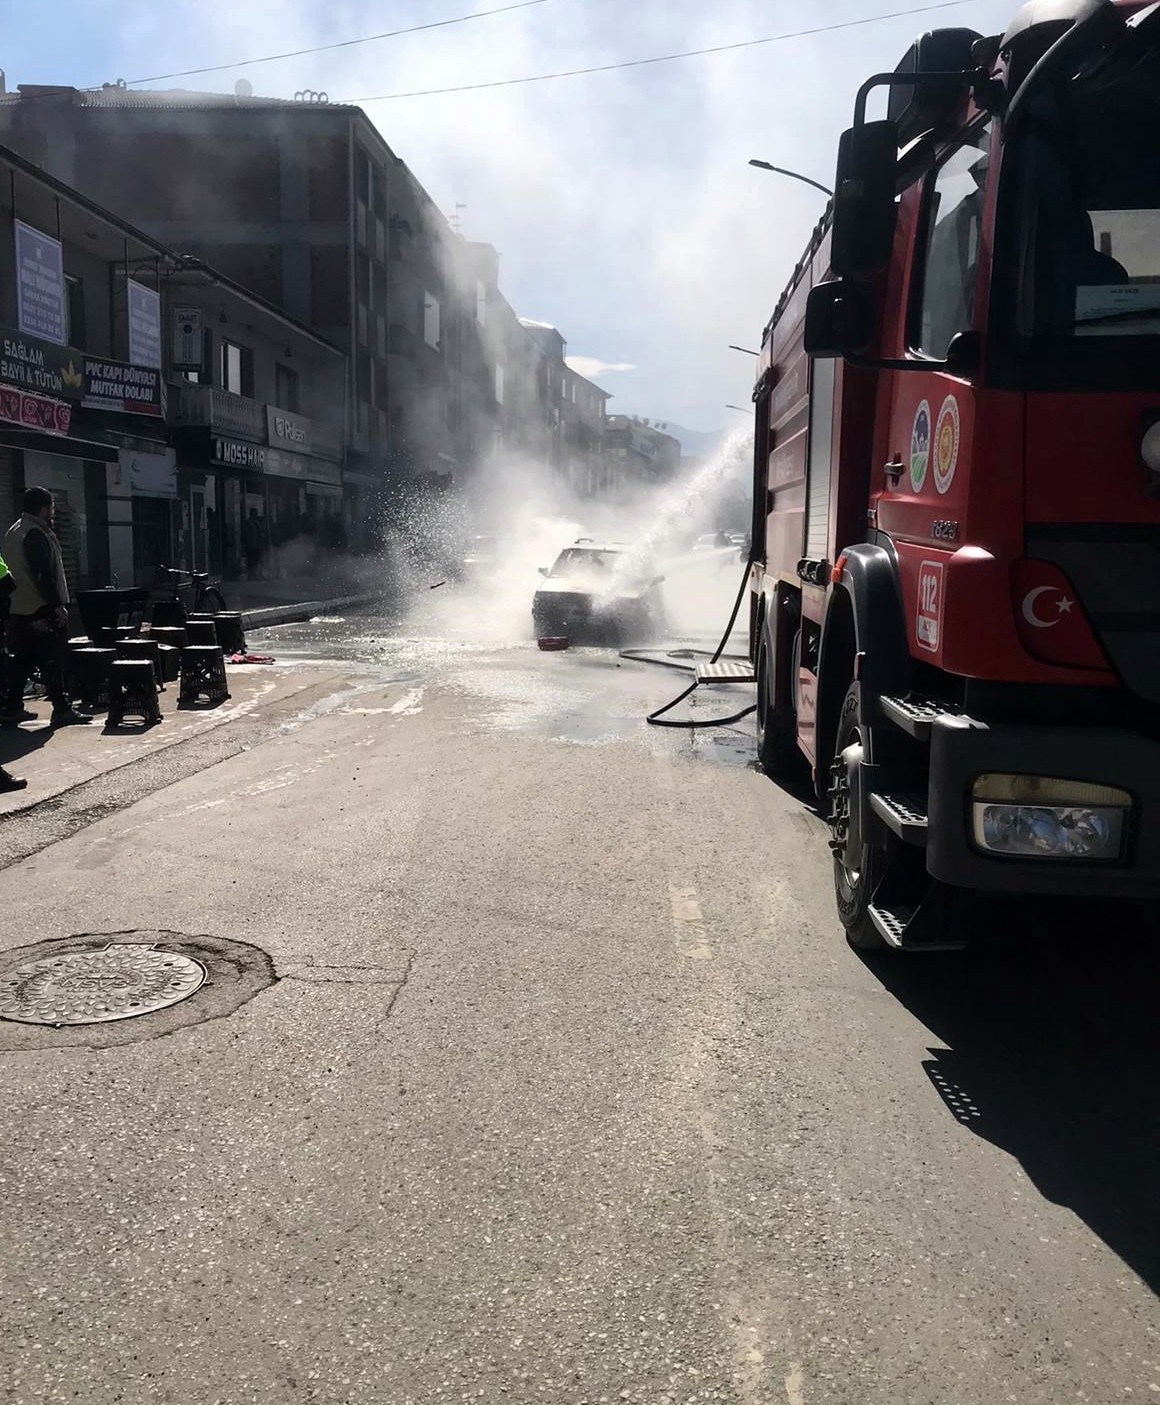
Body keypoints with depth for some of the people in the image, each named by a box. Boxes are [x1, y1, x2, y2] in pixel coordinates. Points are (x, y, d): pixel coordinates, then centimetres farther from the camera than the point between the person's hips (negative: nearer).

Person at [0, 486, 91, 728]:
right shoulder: (36, 534, -15)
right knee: (50, 662, -7)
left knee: (20, 660, 13)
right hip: (41, 609, -10)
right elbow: (43, 575, -21)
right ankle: (62, 709, -6)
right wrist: (58, 605, -19)